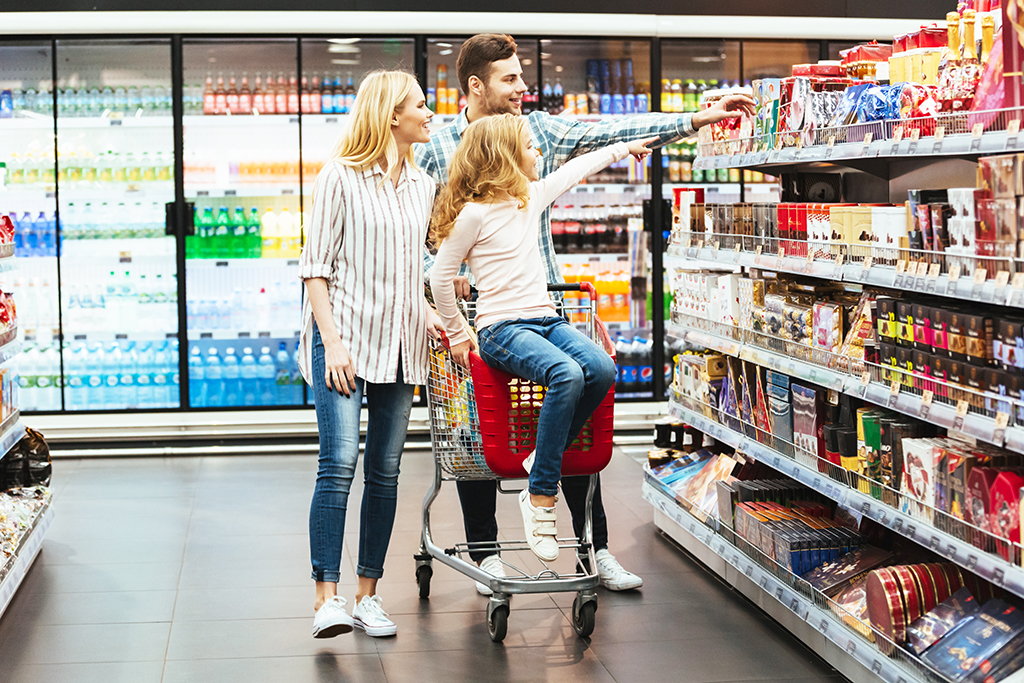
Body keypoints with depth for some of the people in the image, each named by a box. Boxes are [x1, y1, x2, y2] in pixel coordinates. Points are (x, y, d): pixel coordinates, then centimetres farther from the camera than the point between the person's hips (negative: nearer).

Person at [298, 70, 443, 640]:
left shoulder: (423, 187, 13)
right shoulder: (342, 176, -4)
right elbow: (315, 265, -6)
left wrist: (426, 312, 5)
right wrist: (332, 339, -13)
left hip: (397, 343, 6)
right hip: (344, 334, -6)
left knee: (385, 471, 5)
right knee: (340, 462, -13)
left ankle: (368, 595, 13)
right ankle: (328, 598, -10)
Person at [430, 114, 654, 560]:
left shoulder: (532, 196, 17)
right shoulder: (475, 212, -6)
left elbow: (576, 169, 34)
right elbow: (440, 276, -3)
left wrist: (624, 148, 43)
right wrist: (457, 334, 2)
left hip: (545, 320, 7)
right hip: (502, 328, -7)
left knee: (601, 370, -23)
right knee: (567, 375, -34)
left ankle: (543, 462, -7)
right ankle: (541, 499, -24)